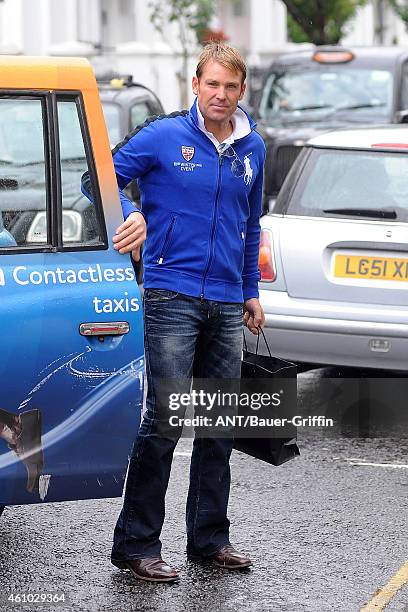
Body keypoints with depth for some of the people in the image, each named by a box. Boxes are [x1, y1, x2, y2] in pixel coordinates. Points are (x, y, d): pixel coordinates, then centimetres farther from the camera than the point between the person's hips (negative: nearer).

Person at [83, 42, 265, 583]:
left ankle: (210, 537, 20)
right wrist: (131, 215, -20)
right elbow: (100, 179, -2)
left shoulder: (252, 149, 11)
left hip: (226, 304, 5)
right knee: (165, 420, -10)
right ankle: (136, 543, -4)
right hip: (172, 296, -5)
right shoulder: (163, 137, -4)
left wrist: (251, 292, 22)